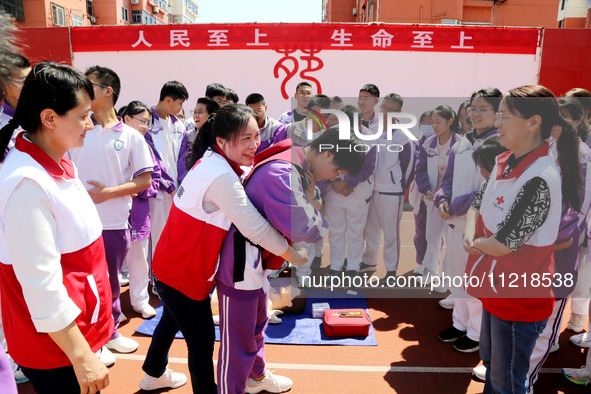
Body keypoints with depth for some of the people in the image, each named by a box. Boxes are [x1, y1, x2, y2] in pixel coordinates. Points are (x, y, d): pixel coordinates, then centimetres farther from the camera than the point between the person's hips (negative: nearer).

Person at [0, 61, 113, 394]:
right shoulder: (28, 183, -25)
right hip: (55, 345, -8)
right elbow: (41, 285, -26)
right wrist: (81, 357, -20)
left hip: (82, 326, 8)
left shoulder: (60, 163, 2)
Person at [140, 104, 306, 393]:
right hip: (183, 274, -10)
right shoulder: (222, 177, -29)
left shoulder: (210, 161, 1)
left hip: (169, 265, 10)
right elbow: (254, 228, -27)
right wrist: (297, 257, -16)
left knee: (173, 320, 30)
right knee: (202, 340, 5)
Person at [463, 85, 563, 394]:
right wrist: (470, 236, -10)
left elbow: (504, 244, -26)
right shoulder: (504, 163, 1)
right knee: (490, 361, 28)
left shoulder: (539, 179, -27)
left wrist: (476, 243, -7)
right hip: (495, 288, 8)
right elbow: (477, 205, 9)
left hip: (519, 299, -8)